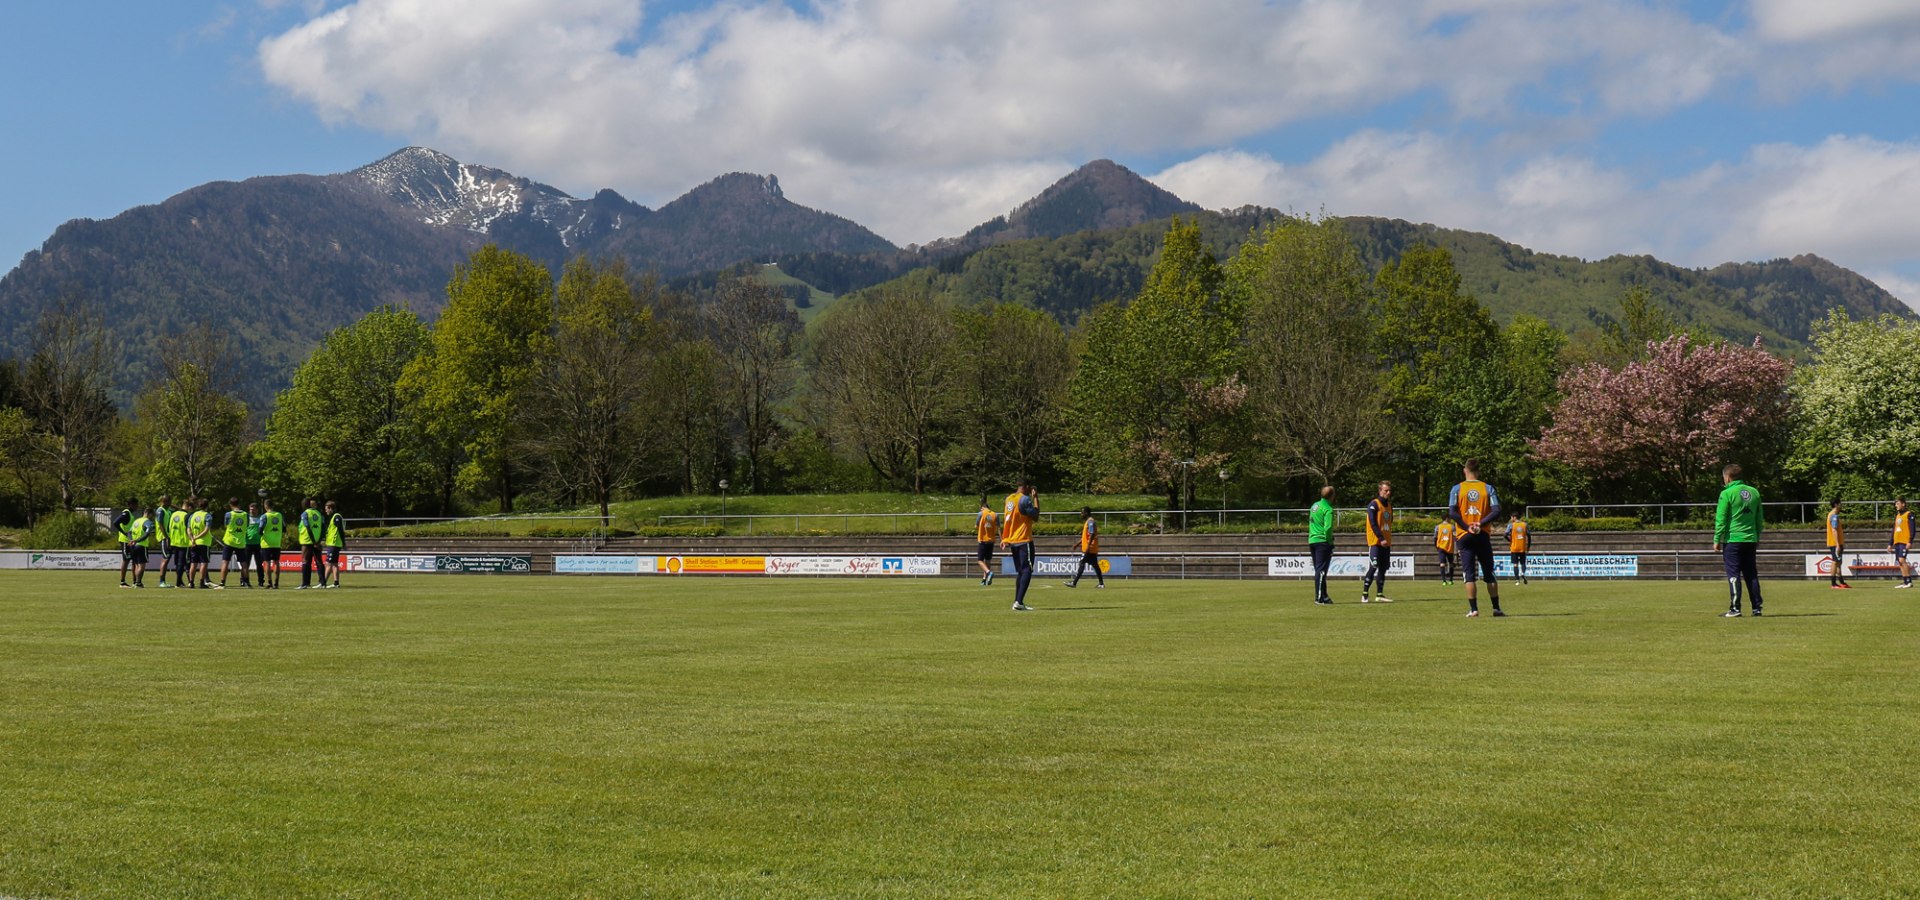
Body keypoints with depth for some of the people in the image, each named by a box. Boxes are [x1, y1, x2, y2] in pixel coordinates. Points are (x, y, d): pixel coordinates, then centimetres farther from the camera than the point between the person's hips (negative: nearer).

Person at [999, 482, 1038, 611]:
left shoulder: (1009, 498, 11)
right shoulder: (1025, 499, -15)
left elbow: (1005, 520, 14)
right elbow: (1035, 516, -10)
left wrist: (1004, 539, 18)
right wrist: (1036, 499, -2)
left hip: (1012, 541, 8)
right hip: (1024, 540, -8)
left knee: (1020, 571, 14)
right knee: (1027, 570, -8)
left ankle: (1018, 602, 11)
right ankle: (1019, 602, -19)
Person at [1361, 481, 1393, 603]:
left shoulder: (1389, 505, 15)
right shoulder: (1374, 504, -8)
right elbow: (1373, 524, -15)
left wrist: (1388, 539, 15)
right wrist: (1381, 538, -21)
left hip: (1386, 543, 7)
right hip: (1375, 542, -7)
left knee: (1383, 568, 7)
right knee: (1373, 568, -10)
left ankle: (1380, 594, 12)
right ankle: (1365, 594, -7)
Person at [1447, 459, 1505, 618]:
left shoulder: (1457, 489, -2)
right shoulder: (1488, 488, 1)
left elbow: (1452, 512, -13)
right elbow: (1496, 511, -9)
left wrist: (1467, 527, -8)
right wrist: (1480, 524, -8)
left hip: (1464, 536, -1)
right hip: (1483, 535, 1)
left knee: (1469, 574, 1)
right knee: (1489, 574, 9)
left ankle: (1473, 609, -5)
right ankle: (1496, 609, 9)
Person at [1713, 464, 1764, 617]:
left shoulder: (1727, 493, -8)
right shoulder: (1754, 492, 9)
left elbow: (1721, 519, -9)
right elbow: (1759, 518, 13)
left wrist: (1717, 540, -4)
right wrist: (1758, 537, 21)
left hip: (1732, 540, -5)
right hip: (1750, 540, 5)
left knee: (1733, 575, -2)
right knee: (1752, 575, 10)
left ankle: (1735, 608, -5)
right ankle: (1757, 608, 9)